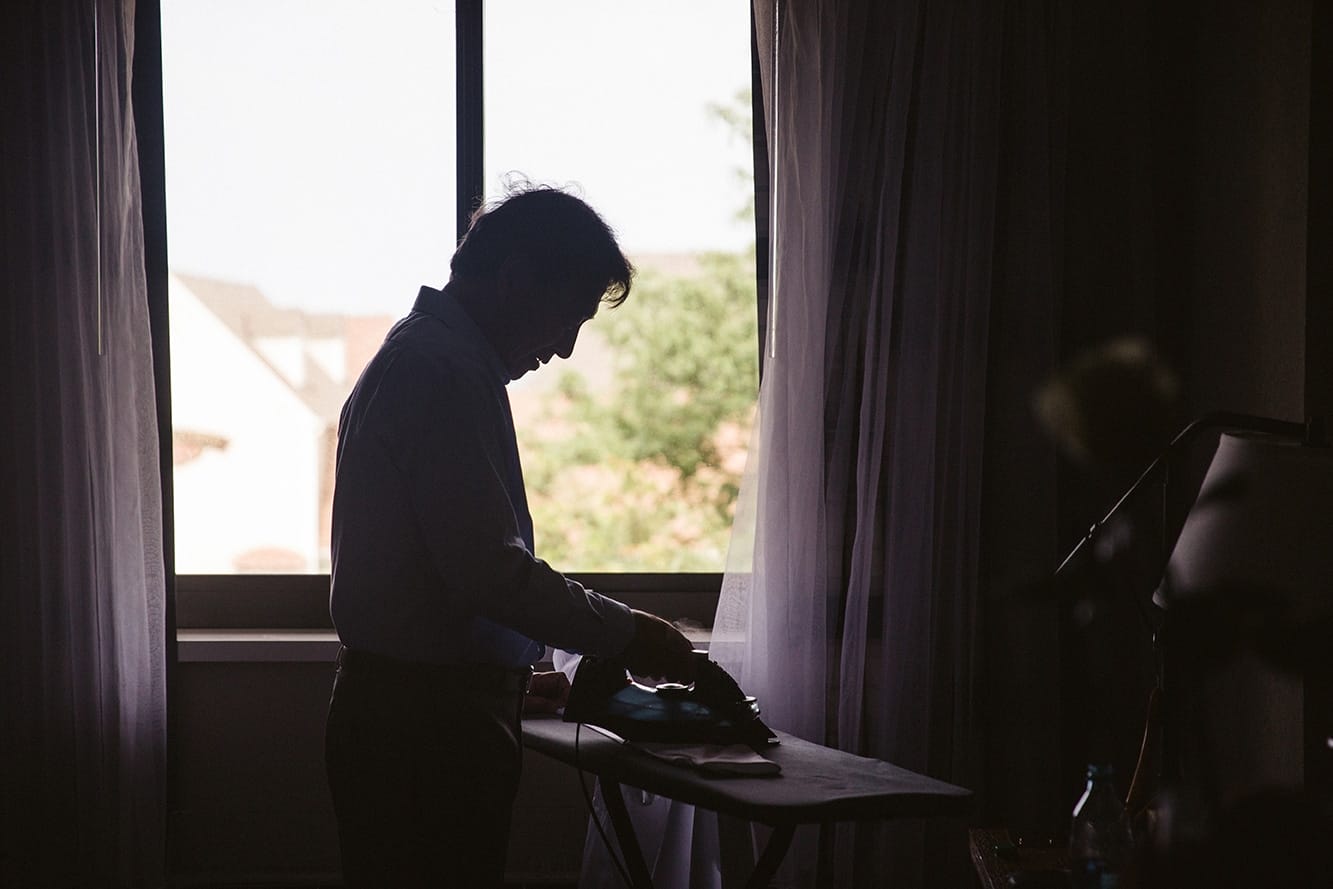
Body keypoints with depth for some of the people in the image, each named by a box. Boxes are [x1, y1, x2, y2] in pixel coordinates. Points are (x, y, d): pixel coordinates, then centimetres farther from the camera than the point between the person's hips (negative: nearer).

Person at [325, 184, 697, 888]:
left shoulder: (412, 357, 21)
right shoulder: (445, 371, -14)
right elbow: (488, 567, -21)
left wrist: (505, 678, 24)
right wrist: (624, 633, -11)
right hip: (433, 725, -11)